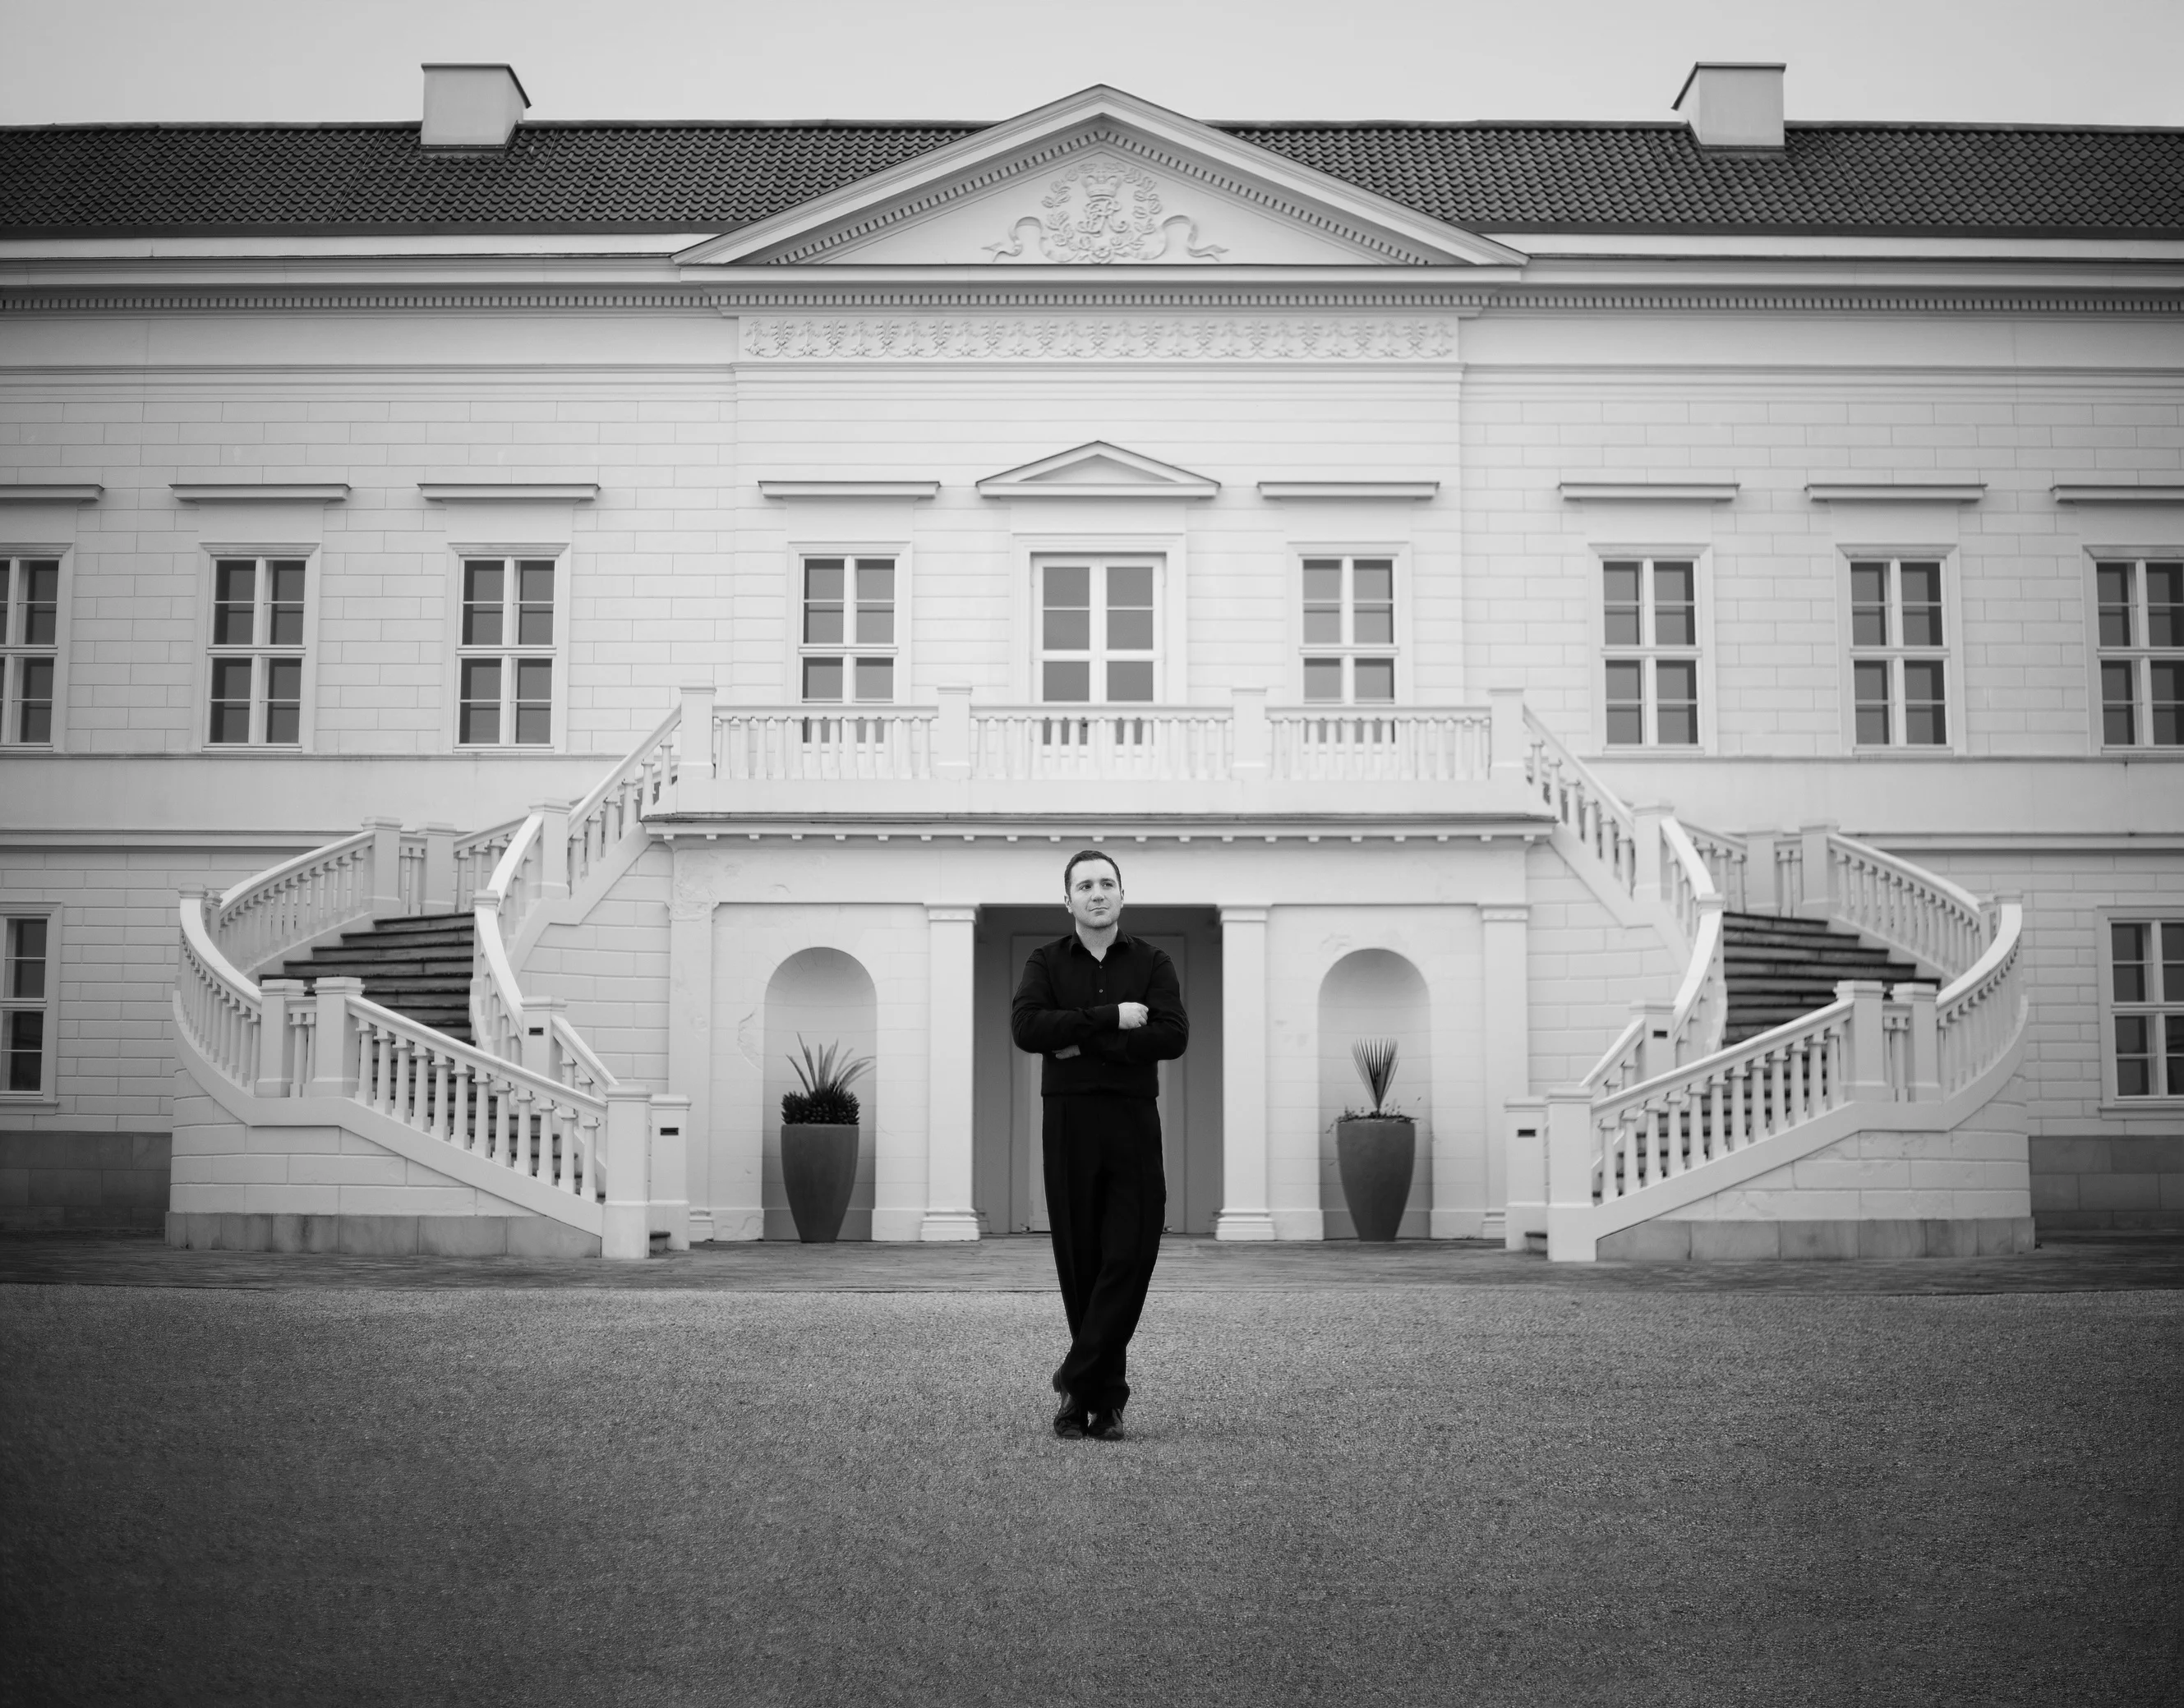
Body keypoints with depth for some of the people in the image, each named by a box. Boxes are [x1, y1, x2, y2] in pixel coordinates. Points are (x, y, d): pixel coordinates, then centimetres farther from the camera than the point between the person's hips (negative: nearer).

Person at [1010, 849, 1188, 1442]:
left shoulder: (1152, 963, 9)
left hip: (1134, 1120, 0)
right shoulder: (1046, 962, 9)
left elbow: (1173, 1036, -7)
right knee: (1080, 1261, 2)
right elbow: (1025, 1027, -9)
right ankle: (1106, 1397, 10)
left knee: (1130, 1258, -10)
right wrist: (1111, 1018, -14)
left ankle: (1077, 1382, -2)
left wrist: (1083, 1042, -12)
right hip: (1068, 1120, 0)